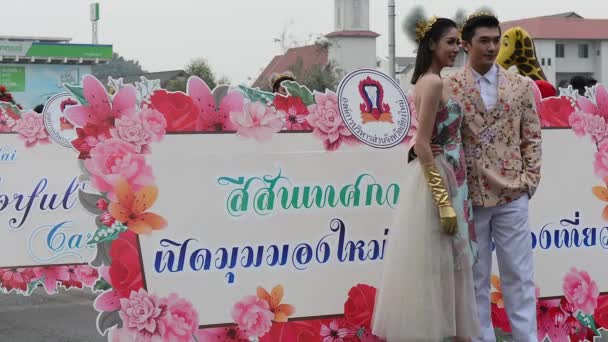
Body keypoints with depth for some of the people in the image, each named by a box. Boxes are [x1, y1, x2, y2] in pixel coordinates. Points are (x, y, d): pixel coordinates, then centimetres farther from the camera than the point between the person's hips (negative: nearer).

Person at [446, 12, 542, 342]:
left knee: (518, 275, 5)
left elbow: (532, 138, 7)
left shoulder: (521, 86, 5)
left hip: (511, 195, 2)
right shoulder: (449, 88, -2)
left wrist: (528, 181, -2)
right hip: (469, 196, -1)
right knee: (475, 277, 7)